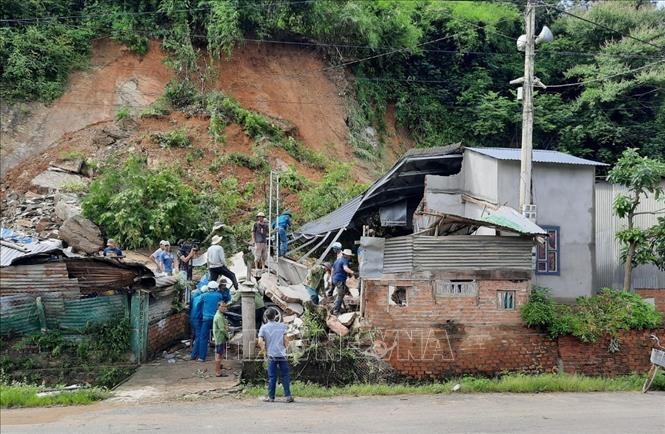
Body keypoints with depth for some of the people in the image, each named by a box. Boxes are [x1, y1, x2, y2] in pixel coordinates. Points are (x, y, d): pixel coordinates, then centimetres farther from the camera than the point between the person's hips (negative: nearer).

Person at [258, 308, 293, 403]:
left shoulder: (263, 327, -2)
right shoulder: (281, 326, 1)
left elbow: (260, 342, -10)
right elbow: (286, 340, 0)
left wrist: (264, 350, 5)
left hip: (271, 355, 0)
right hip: (282, 355, 0)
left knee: (272, 377, 6)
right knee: (285, 376, 5)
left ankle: (271, 397, 10)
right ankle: (288, 396, 2)